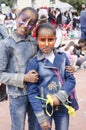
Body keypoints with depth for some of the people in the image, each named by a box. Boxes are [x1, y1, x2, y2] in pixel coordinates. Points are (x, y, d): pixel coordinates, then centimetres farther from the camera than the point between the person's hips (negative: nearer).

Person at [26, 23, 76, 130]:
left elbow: (71, 79, 0)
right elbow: (32, 92, -9)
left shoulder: (63, 57, 0)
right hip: (44, 108, -3)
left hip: (62, 106, 3)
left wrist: (60, 96, -17)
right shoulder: (33, 63, -9)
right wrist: (41, 117, -13)